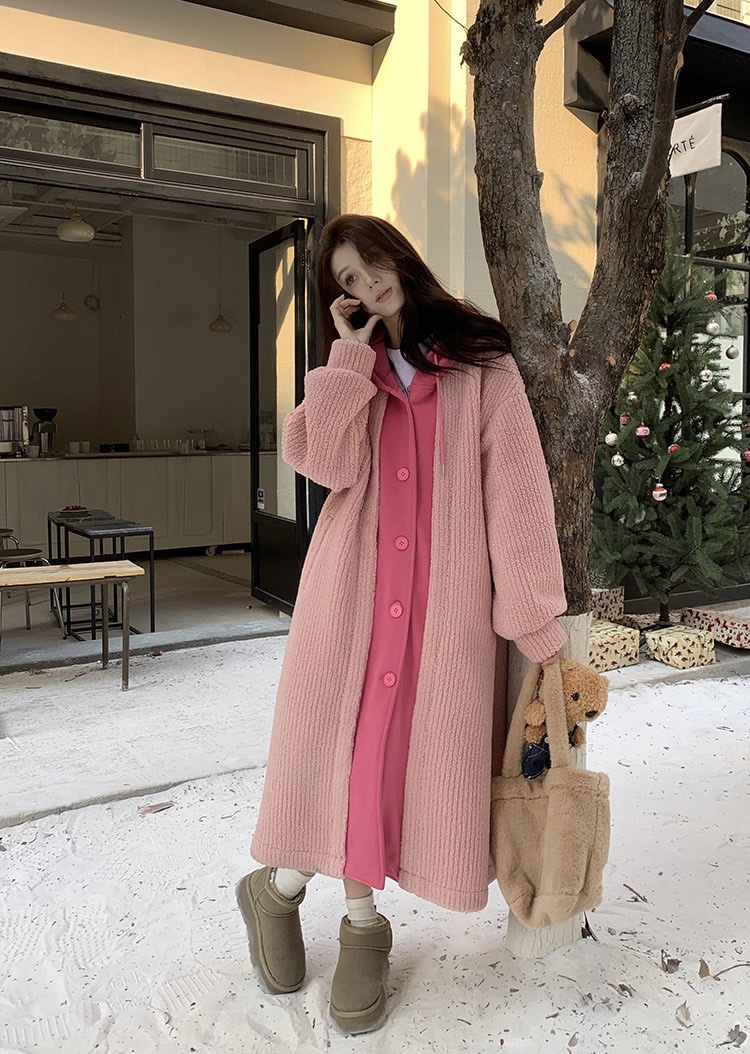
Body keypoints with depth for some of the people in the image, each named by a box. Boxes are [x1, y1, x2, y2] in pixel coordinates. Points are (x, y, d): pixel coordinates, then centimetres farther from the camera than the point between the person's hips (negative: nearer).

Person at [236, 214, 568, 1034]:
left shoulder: (483, 364, 4)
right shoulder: (348, 375, 14)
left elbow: (516, 485, -5)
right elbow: (322, 459, -6)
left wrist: (535, 614, -11)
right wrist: (350, 353, -5)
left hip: (447, 596, -1)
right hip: (353, 585, 2)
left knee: (409, 749, 2)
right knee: (345, 743, 4)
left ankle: (361, 924, 22)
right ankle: (276, 886, 29)